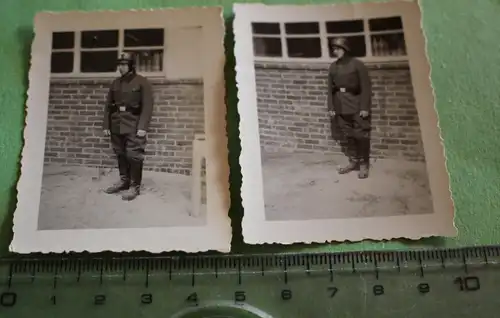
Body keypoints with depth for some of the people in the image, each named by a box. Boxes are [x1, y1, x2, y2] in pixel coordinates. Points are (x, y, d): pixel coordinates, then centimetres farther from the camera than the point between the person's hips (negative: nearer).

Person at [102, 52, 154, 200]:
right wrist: (106, 125, 9)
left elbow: (147, 106, -10)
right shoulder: (115, 83, 13)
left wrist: (142, 127, -17)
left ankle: (135, 186, 2)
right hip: (116, 125, 6)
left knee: (134, 156, -5)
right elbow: (108, 106, 15)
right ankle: (124, 181, 26)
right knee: (120, 154, 12)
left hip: (134, 126, -6)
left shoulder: (142, 82, -4)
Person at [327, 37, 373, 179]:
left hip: (356, 106, -5)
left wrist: (364, 107, -13)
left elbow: (365, 87, -9)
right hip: (341, 107, 5)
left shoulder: (357, 64, -7)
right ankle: (353, 161, 23)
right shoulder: (333, 67, 8)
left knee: (361, 135, 0)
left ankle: (364, 164, 10)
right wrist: (331, 107, 6)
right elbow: (330, 89, 11)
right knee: (348, 135, 11)